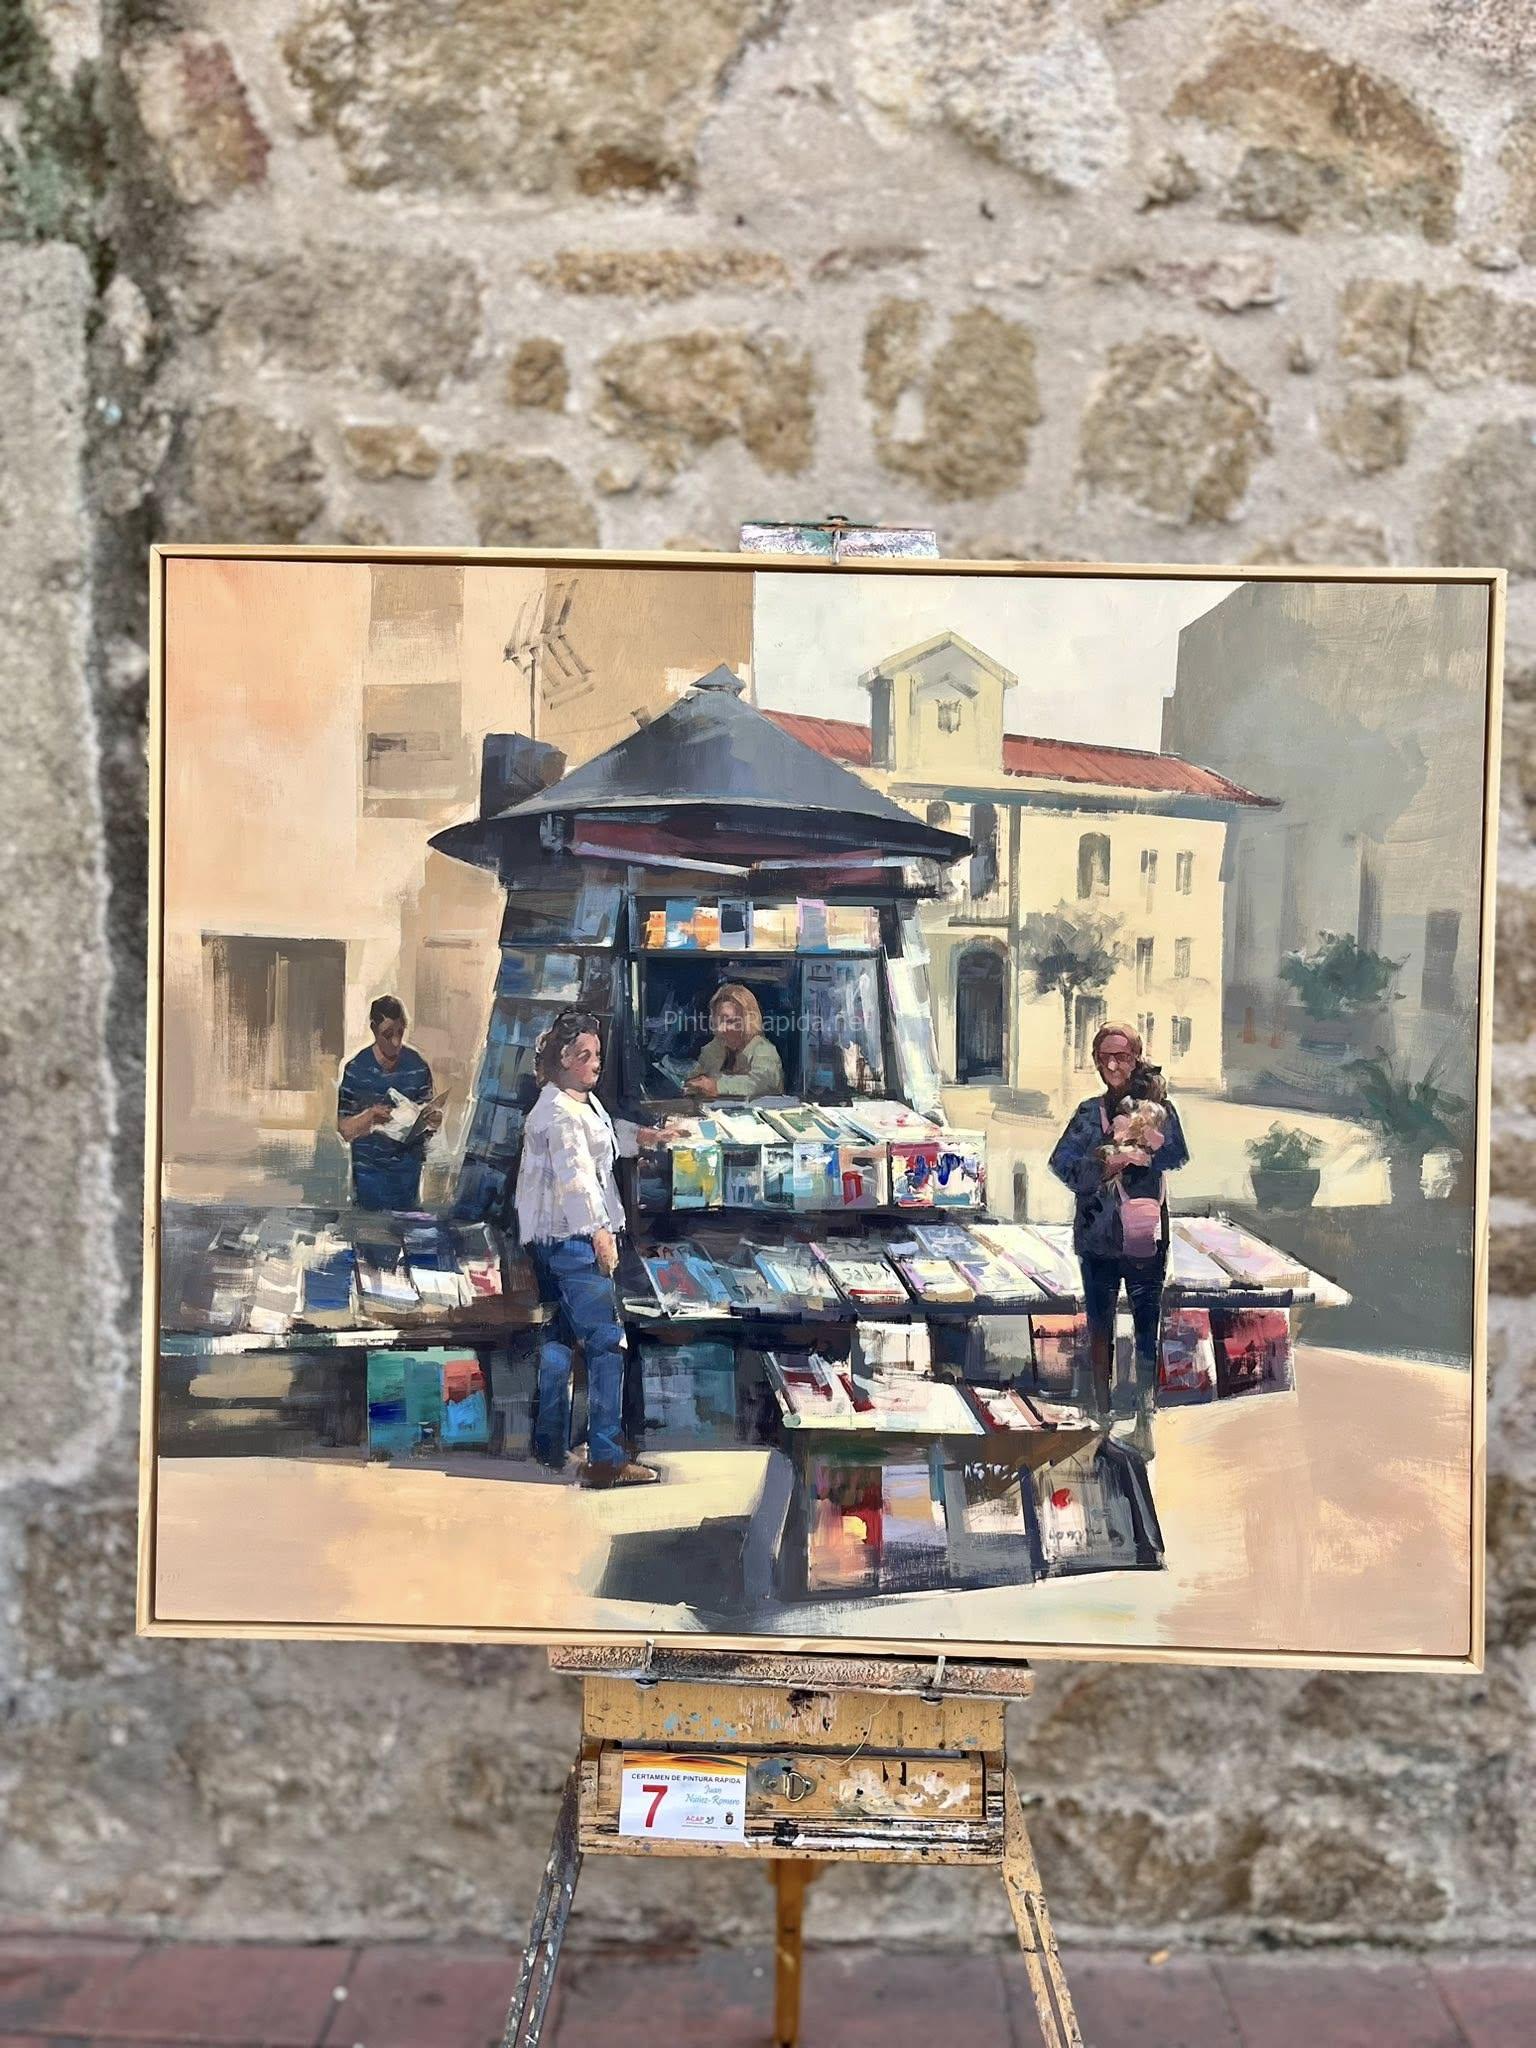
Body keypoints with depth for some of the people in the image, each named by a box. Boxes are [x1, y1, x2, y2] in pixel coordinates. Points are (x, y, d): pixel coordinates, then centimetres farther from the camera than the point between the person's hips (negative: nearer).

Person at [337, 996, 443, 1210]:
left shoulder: (418, 1066, -3)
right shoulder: (355, 1069, -8)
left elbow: (424, 1120, 5)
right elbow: (343, 1128, -7)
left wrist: (431, 1121, -18)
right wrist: (369, 1117, -26)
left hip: (408, 1168, 2)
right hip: (369, 1167, -1)